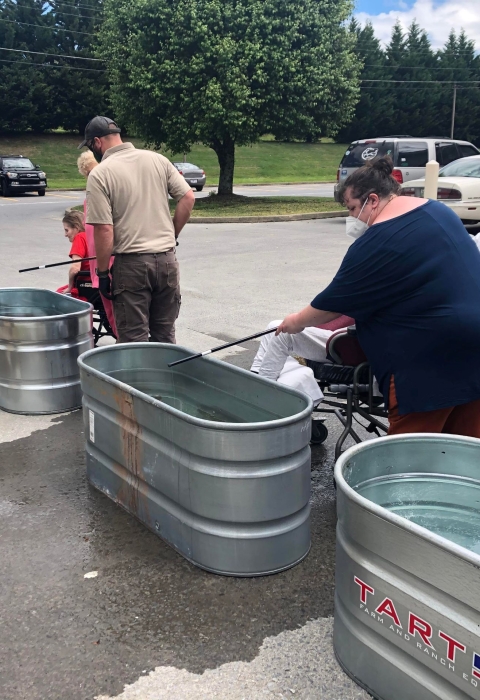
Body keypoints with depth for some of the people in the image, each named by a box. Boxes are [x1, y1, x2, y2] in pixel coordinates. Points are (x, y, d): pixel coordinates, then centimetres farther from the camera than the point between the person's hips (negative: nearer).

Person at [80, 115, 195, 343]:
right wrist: (172, 235, 14)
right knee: (165, 336, 15)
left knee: (134, 340, 4)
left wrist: (102, 272, -4)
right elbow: (188, 198, 4)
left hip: (131, 264, -5)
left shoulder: (100, 174, -8)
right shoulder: (157, 159, 6)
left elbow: (104, 230, -13)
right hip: (166, 259, 5)